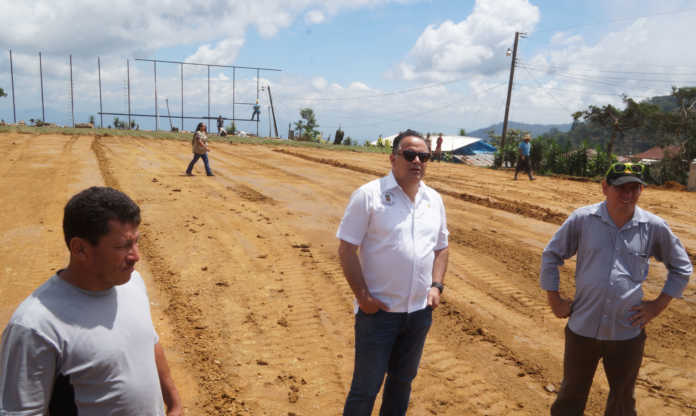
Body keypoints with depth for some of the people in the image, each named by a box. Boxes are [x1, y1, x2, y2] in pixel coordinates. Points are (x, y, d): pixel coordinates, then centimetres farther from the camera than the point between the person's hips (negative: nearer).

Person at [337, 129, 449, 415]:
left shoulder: (434, 200, 6)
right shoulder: (368, 195, -12)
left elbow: (441, 247, 16)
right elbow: (346, 249, -12)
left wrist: (436, 286, 3)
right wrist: (362, 295, -15)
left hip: (420, 311, 5)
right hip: (378, 311, -5)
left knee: (403, 380, 22)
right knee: (365, 388, 6)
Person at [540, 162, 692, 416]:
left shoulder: (654, 227, -4)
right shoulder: (582, 219, -8)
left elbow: (682, 267, 11)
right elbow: (551, 256, 2)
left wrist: (659, 305, 2)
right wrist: (554, 299, -1)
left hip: (628, 333, 1)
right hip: (582, 329, -1)